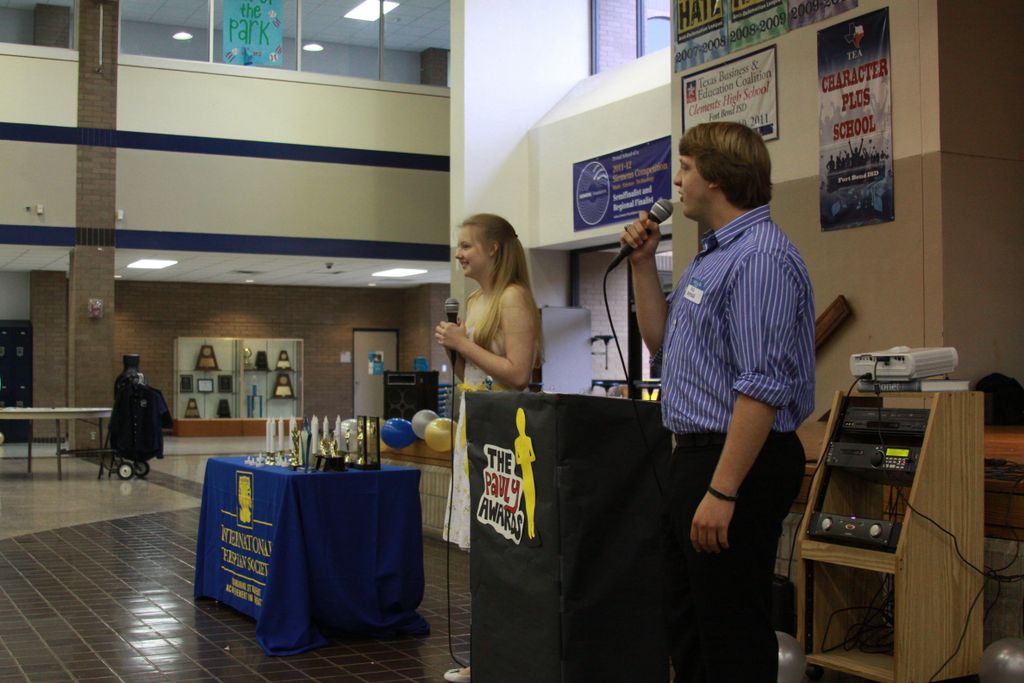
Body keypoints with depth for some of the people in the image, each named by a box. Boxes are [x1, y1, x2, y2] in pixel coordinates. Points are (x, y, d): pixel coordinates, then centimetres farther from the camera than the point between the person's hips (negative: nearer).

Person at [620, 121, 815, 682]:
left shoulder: (761, 257, -18)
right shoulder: (713, 254, 15)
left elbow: (763, 385, -25)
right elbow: (661, 343, 22)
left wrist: (722, 491, -26)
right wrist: (643, 264, 12)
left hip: (737, 464, -11)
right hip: (695, 455, 11)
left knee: (732, 638, 0)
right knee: (686, 623, 20)